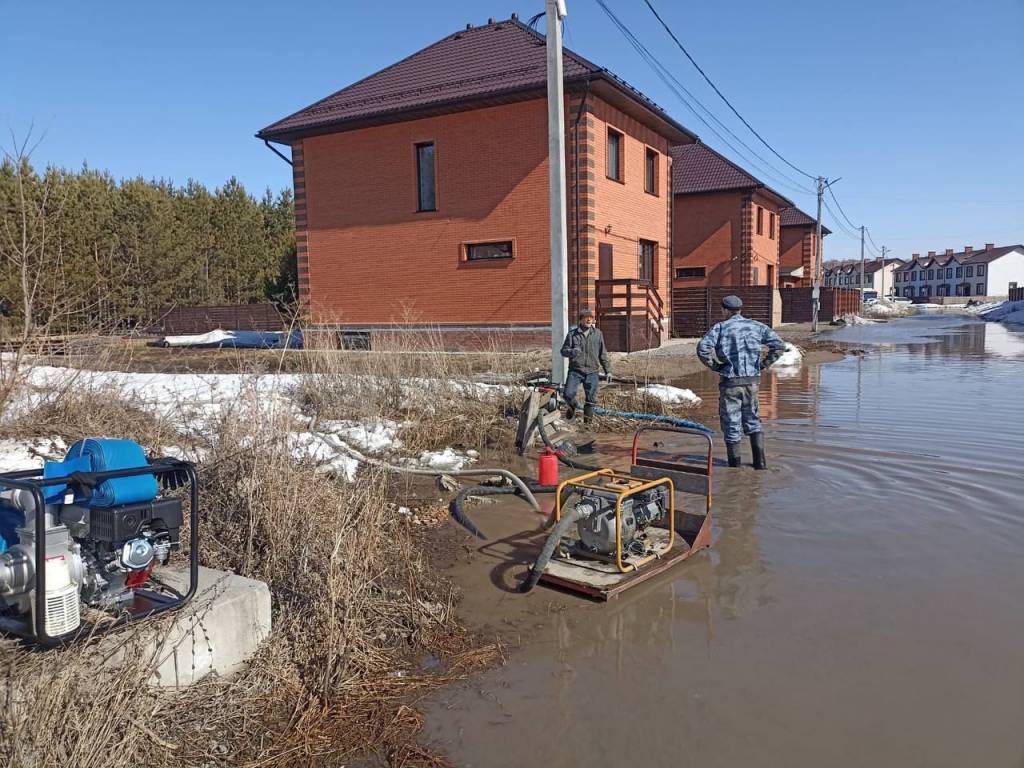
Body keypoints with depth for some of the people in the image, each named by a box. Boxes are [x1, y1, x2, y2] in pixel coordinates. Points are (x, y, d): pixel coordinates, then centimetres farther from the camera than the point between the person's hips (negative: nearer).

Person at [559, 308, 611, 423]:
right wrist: (572, 352, -21)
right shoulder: (572, 334, 2)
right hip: (575, 371, -1)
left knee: (591, 399, 2)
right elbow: (564, 351, 2)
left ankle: (588, 421, 17)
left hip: (592, 372, 1)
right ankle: (572, 406, 19)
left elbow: (603, 354, 12)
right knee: (568, 394, -14)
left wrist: (608, 370, 11)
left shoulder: (598, 334, 7)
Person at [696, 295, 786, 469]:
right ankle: (760, 462, 10)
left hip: (730, 382, -3)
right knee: (752, 420, 19)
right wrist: (763, 365, 7)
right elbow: (779, 345, 1)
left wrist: (715, 366, -4)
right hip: (752, 381, 3)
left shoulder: (720, 327, -4)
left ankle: (735, 467, 14)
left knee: (731, 424, 7)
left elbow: (702, 349, -18)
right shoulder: (756, 326, 7)